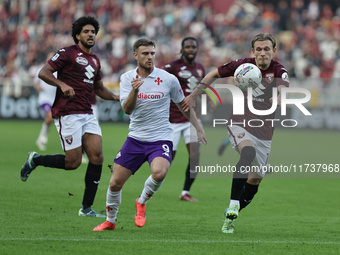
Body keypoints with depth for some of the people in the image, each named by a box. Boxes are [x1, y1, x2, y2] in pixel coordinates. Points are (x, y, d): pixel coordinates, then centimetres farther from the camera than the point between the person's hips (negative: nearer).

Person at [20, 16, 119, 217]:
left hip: (87, 114, 7)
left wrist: (116, 97, 12)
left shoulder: (95, 60, 19)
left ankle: (86, 208, 0)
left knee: (97, 157, -7)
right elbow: (43, 73, -9)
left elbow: (99, 89, 30)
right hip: (67, 113, -7)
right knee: (73, 162, -10)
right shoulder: (68, 53, -4)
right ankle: (35, 160, 17)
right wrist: (62, 85, -25)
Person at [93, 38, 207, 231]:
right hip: (136, 138, 2)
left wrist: (199, 128, 11)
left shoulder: (169, 79, -4)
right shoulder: (127, 78, 0)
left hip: (161, 139, -2)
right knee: (115, 183, -1)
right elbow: (127, 109, -11)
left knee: (159, 173, -31)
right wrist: (134, 91, -30)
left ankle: (142, 202, -1)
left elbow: (183, 104, 11)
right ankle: (110, 221, 25)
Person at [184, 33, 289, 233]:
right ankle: (233, 206, -38)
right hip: (240, 124, -2)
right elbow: (214, 74, 9)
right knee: (249, 152, -34)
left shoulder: (279, 71, -12)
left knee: (255, 180, 4)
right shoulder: (243, 65, -8)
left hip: (264, 132, 2)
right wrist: (194, 95, 11)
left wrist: (280, 97, -59)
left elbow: (284, 88, -36)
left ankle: (231, 216, 26)